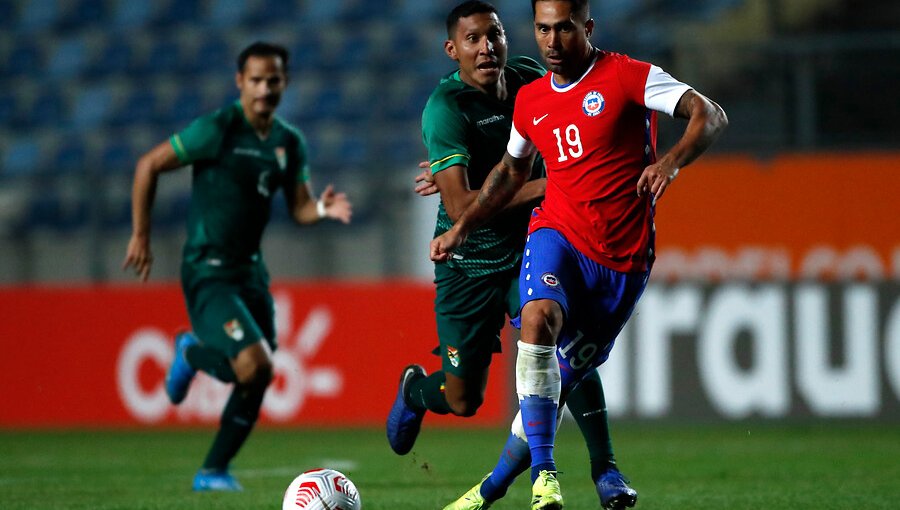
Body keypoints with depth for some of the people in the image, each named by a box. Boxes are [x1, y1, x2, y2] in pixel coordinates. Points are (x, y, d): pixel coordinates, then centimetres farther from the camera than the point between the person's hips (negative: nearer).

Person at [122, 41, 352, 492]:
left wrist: (323, 209, -12)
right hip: (208, 271, -7)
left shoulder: (290, 143, 7)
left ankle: (214, 471, 24)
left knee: (258, 378, 5)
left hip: (250, 269, 7)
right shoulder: (217, 130, -12)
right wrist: (140, 235, -6)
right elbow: (148, 166, -7)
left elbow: (299, 209, 12)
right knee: (255, 366, -21)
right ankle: (192, 354, 12)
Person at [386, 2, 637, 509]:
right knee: (463, 403, 3)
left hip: (529, 248, 3)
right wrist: (542, 187, -31)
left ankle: (605, 466, -11)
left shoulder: (528, 78, -2)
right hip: (470, 261, -3)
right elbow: (461, 206, -26)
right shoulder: (446, 108, -20)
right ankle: (415, 389, 40)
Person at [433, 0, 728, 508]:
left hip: (623, 257, -2)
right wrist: (461, 228, 20)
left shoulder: (628, 76, -6)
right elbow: (511, 171, 28)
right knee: (539, 318, -31)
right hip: (557, 235, 2)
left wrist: (672, 160, -30)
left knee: (563, 381, 4)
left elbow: (711, 116, -13)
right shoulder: (531, 100, 10)